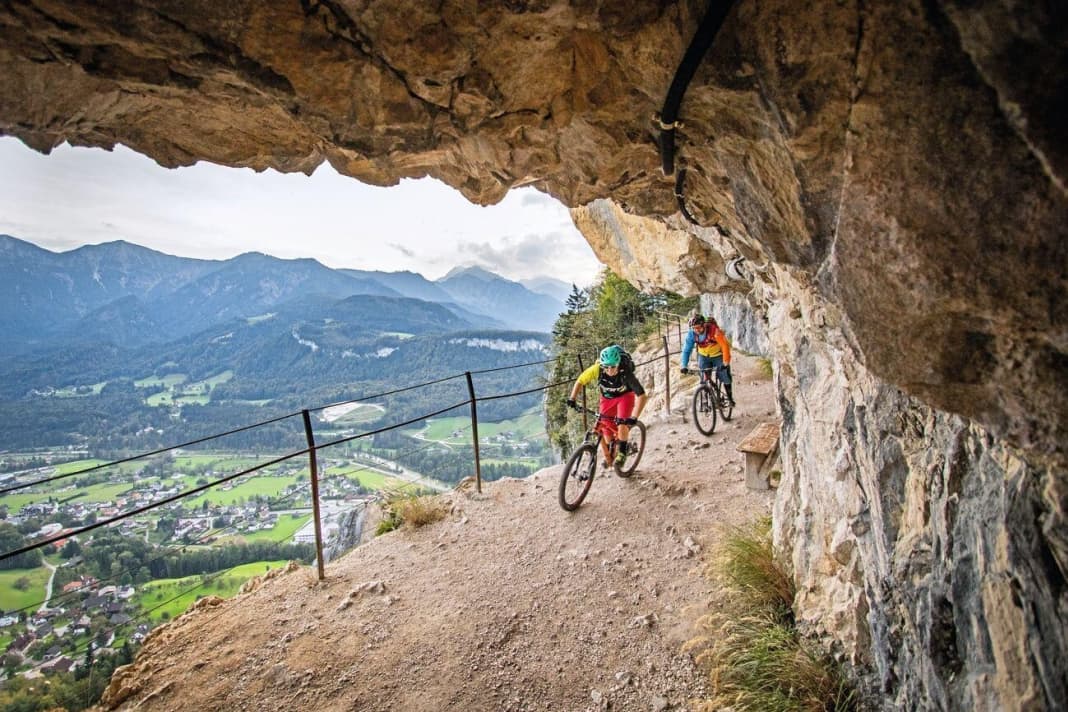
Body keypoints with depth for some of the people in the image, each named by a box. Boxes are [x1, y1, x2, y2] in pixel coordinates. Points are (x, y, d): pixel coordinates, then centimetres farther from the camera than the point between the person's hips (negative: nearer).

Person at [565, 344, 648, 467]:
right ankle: (608, 456, 23)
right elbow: (580, 381, -15)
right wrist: (572, 399, -25)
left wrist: (633, 418, -44)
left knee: (622, 424, -24)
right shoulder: (597, 369, -32)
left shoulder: (626, 373, -37)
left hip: (625, 396, -3)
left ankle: (622, 453, 2)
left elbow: (642, 396, -37)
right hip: (607, 398, 3)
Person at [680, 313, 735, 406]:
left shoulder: (714, 331, -33)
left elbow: (725, 346, -33)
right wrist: (684, 366, -26)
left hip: (718, 355, -3)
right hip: (703, 356, 3)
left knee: (725, 378, -1)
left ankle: (730, 399, 20)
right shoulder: (691, 334, -21)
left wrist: (725, 363, -39)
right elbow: (686, 350, -17)